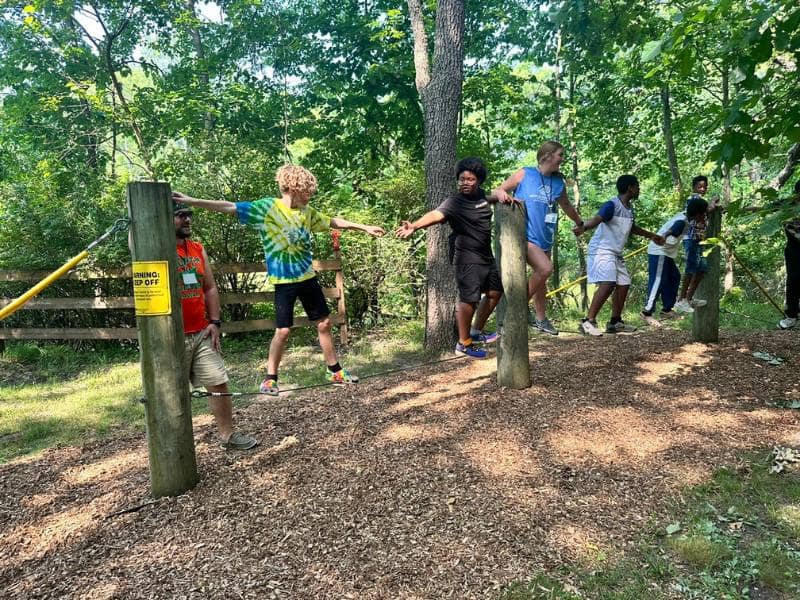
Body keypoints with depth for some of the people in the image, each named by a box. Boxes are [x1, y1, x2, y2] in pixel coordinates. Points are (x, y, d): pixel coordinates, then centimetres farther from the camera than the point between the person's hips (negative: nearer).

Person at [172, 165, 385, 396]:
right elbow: (229, 207, -15)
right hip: (284, 281, -5)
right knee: (283, 331, -2)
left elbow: (333, 222, 18)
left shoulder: (307, 211, 5)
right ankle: (270, 378, 16)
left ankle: (334, 370, 25)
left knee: (324, 323, 10)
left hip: (308, 277, 5)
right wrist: (190, 201, -21)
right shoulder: (266, 207, -11)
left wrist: (364, 227, 23)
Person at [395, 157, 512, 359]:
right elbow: (436, 214, -38)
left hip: (486, 256, 9)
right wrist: (414, 226, -55)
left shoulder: (480, 194, 6)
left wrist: (500, 196, 15)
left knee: (495, 292, 17)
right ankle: (463, 344, 0)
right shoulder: (455, 202, -18)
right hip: (467, 258, -9)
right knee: (469, 299, -14)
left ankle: (477, 332, 32)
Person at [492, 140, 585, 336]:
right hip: (525, 235, -7)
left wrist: (579, 223, 40)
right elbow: (497, 191, -2)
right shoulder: (524, 174, -4)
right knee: (545, 268, -24)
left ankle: (540, 318, 29)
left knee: (541, 277, 14)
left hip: (545, 237, 7)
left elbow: (567, 206, 27)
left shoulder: (558, 182, 10)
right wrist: (502, 195, -25)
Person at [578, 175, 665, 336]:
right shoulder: (612, 205, -13)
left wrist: (652, 236, 46)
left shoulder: (629, 208, 16)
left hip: (616, 253, 10)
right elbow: (597, 218, -33)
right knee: (608, 284, -23)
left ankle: (615, 323, 21)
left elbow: (632, 228, 34)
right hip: (602, 250, -10)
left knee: (623, 285, 9)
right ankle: (588, 322, -23)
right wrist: (584, 227, -55)